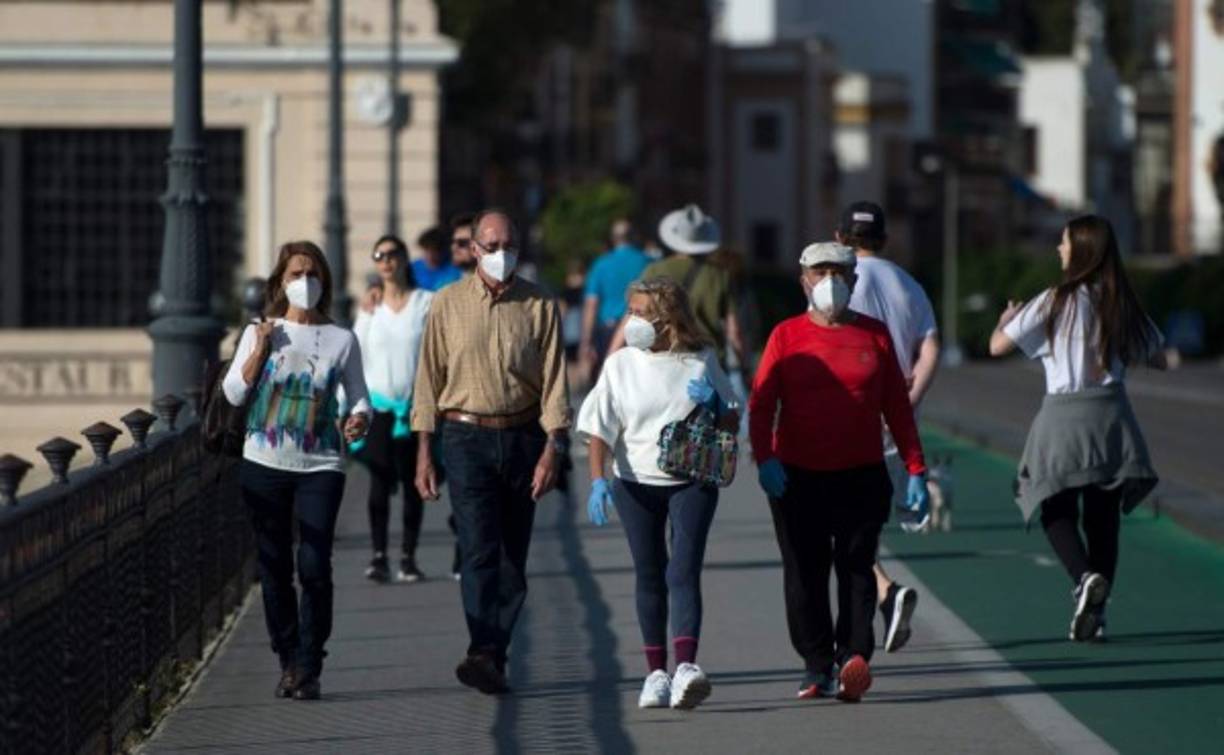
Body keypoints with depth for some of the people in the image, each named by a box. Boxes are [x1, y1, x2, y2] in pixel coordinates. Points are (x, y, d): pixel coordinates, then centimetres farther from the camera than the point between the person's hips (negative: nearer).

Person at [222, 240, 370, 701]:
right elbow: (234, 394, 1)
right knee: (275, 567, 4)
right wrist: (260, 350, -8)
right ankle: (288, 663, 15)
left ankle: (308, 670, -7)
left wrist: (359, 420, -13)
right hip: (265, 464, 1)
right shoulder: (260, 333, 6)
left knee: (314, 567, -12)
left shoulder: (341, 340, 6)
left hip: (320, 467, -1)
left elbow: (359, 398, 8)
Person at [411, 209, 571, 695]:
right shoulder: (448, 304, 3)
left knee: (513, 556, 4)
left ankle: (493, 656, 10)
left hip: (522, 438, 2)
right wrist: (424, 452, 1)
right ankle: (484, 654, -24)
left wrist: (552, 449, -10)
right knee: (479, 549, -14)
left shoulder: (539, 306, 3)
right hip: (467, 437, -2)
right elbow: (430, 378, 5)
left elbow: (553, 381, 0)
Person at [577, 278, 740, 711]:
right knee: (650, 574, 7)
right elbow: (599, 429, -2)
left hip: (692, 480, -2)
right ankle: (656, 671, 14)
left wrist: (714, 405, -12)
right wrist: (597, 481, -15)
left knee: (684, 570, -15)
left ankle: (686, 666, -26)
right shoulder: (620, 365, 2)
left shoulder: (701, 361, 2)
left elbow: (733, 422, 10)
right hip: (636, 482, 2)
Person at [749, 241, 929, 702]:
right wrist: (764, 458, -17)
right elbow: (761, 404, -1)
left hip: (862, 477, 0)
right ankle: (817, 665, 11)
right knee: (804, 574, 3)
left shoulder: (874, 335, 7)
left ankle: (852, 660, -12)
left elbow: (897, 407, 10)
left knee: (856, 568, -7)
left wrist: (915, 470, 5)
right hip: (797, 477, 0)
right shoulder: (786, 336, 4)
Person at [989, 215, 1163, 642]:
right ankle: (1096, 610, 6)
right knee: (1103, 515, 9)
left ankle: (1085, 577, -22)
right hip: (1113, 415, 4)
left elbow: (998, 346, -5)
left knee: (1057, 509, 5)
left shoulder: (1056, 302, -7)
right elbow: (1158, 360, 14)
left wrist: (1006, 318, 17)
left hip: (1065, 415, -4)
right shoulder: (1123, 304, 5)